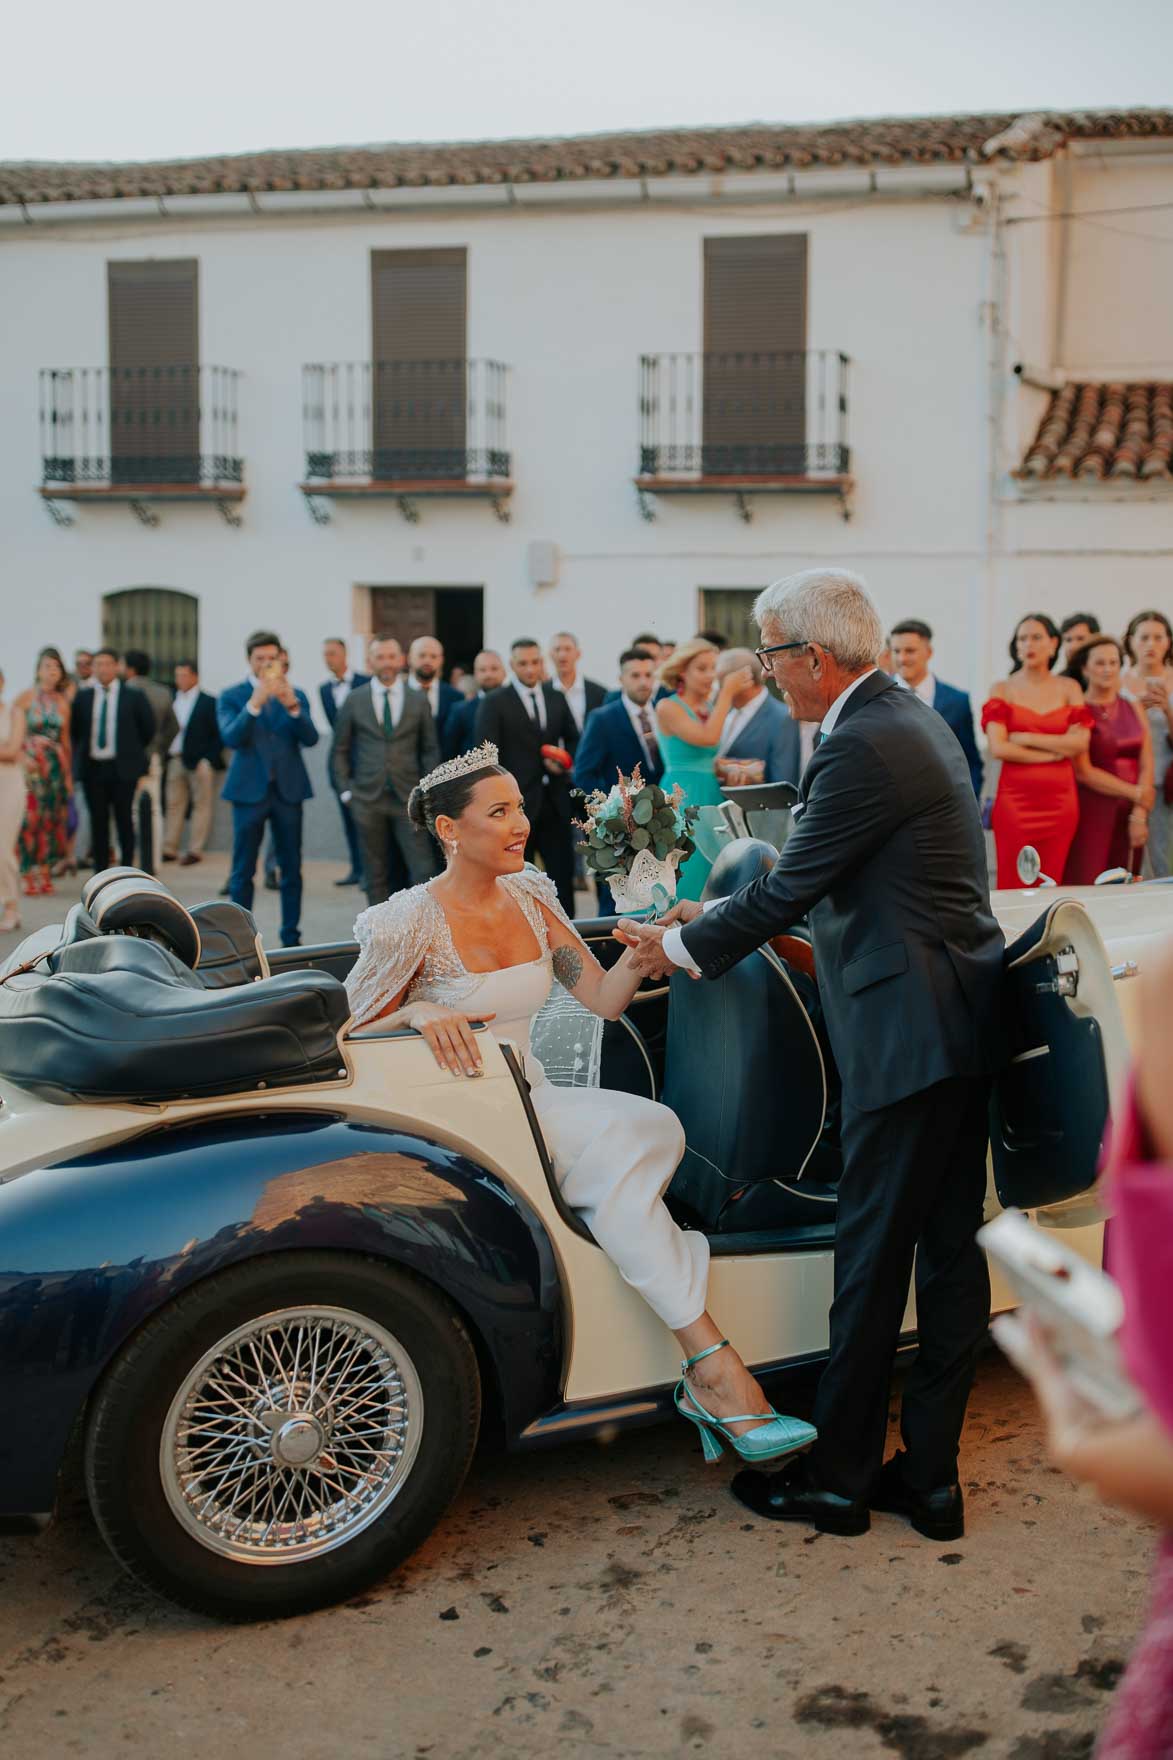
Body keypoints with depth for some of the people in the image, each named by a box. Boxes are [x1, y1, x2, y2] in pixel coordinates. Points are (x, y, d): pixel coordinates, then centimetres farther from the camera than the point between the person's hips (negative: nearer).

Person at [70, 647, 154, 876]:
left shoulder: (134, 695, 0)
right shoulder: (82, 697, 7)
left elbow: (149, 727, 7)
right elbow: (74, 730, 17)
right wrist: (84, 751, 11)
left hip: (123, 768, -2)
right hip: (93, 767, 2)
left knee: (124, 819, 0)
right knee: (98, 821, 4)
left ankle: (127, 872, 7)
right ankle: (101, 872, 10)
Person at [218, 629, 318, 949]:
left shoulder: (295, 696, 9)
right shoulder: (232, 696, 2)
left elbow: (310, 738, -5)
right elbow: (231, 738, -13)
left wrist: (293, 707, -21)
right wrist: (255, 703, -25)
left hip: (288, 790, 2)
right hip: (250, 790, -2)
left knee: (291, 868, 6)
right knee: (243, 870, 1)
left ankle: (291, 938, 13)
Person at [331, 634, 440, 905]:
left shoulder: (419, 700, 5)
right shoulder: (354, 700, 5)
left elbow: (430, 749, 9)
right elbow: (339, 750, 10)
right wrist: (345, 790, 2)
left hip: (408, 798, 0)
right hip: (368, 800, 0)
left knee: (423, 869, -8)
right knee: (376, 874, 6)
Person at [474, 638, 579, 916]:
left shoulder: (557, 698, 11)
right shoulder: (494, 703, -3)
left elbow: (573, 739, 20)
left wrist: (565, 761, -2)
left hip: (555, 801, 4)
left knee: (563, 871, 3)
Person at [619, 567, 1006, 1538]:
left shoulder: (862, 748, -18)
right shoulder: (913, 721, 15)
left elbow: (787, 889, -14)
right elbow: (815, 876, 19)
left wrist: (681, 946, 1)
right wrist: (712, 917, 17)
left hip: (909, 1036, -10)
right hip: (963, 1025, 10)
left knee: (871, 1260, 2)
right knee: (951, 1249, 12)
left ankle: (839, 1477, 15)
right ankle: (931, 1475, 23)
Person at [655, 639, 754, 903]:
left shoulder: (711, 708, 14)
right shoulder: (667, 708, -6)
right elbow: (708, 738, -19)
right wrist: (727, 692, -12)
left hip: (713, 797, 7)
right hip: (682, 799, -7)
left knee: (709, 882, 6)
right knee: (682, 883, -7)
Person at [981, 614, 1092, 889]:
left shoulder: (1069, 688, 10)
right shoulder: (1002, 689, 5)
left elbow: (1080, 743, -2)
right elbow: (998, 748, -6)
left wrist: (1026, 738, -6)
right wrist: (1055, 752, -3)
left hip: (1059, 800, 2)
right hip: (1015, 798, -2)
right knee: (1012, 886, -4)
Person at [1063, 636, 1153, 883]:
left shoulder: (1133, 707, 11)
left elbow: (1146, 765, 7)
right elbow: (1083, 772, -7)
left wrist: (1139, 815, -4)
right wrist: (1135, 793, -6)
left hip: (1131, 815, 5)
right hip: (1092, 813, -5)